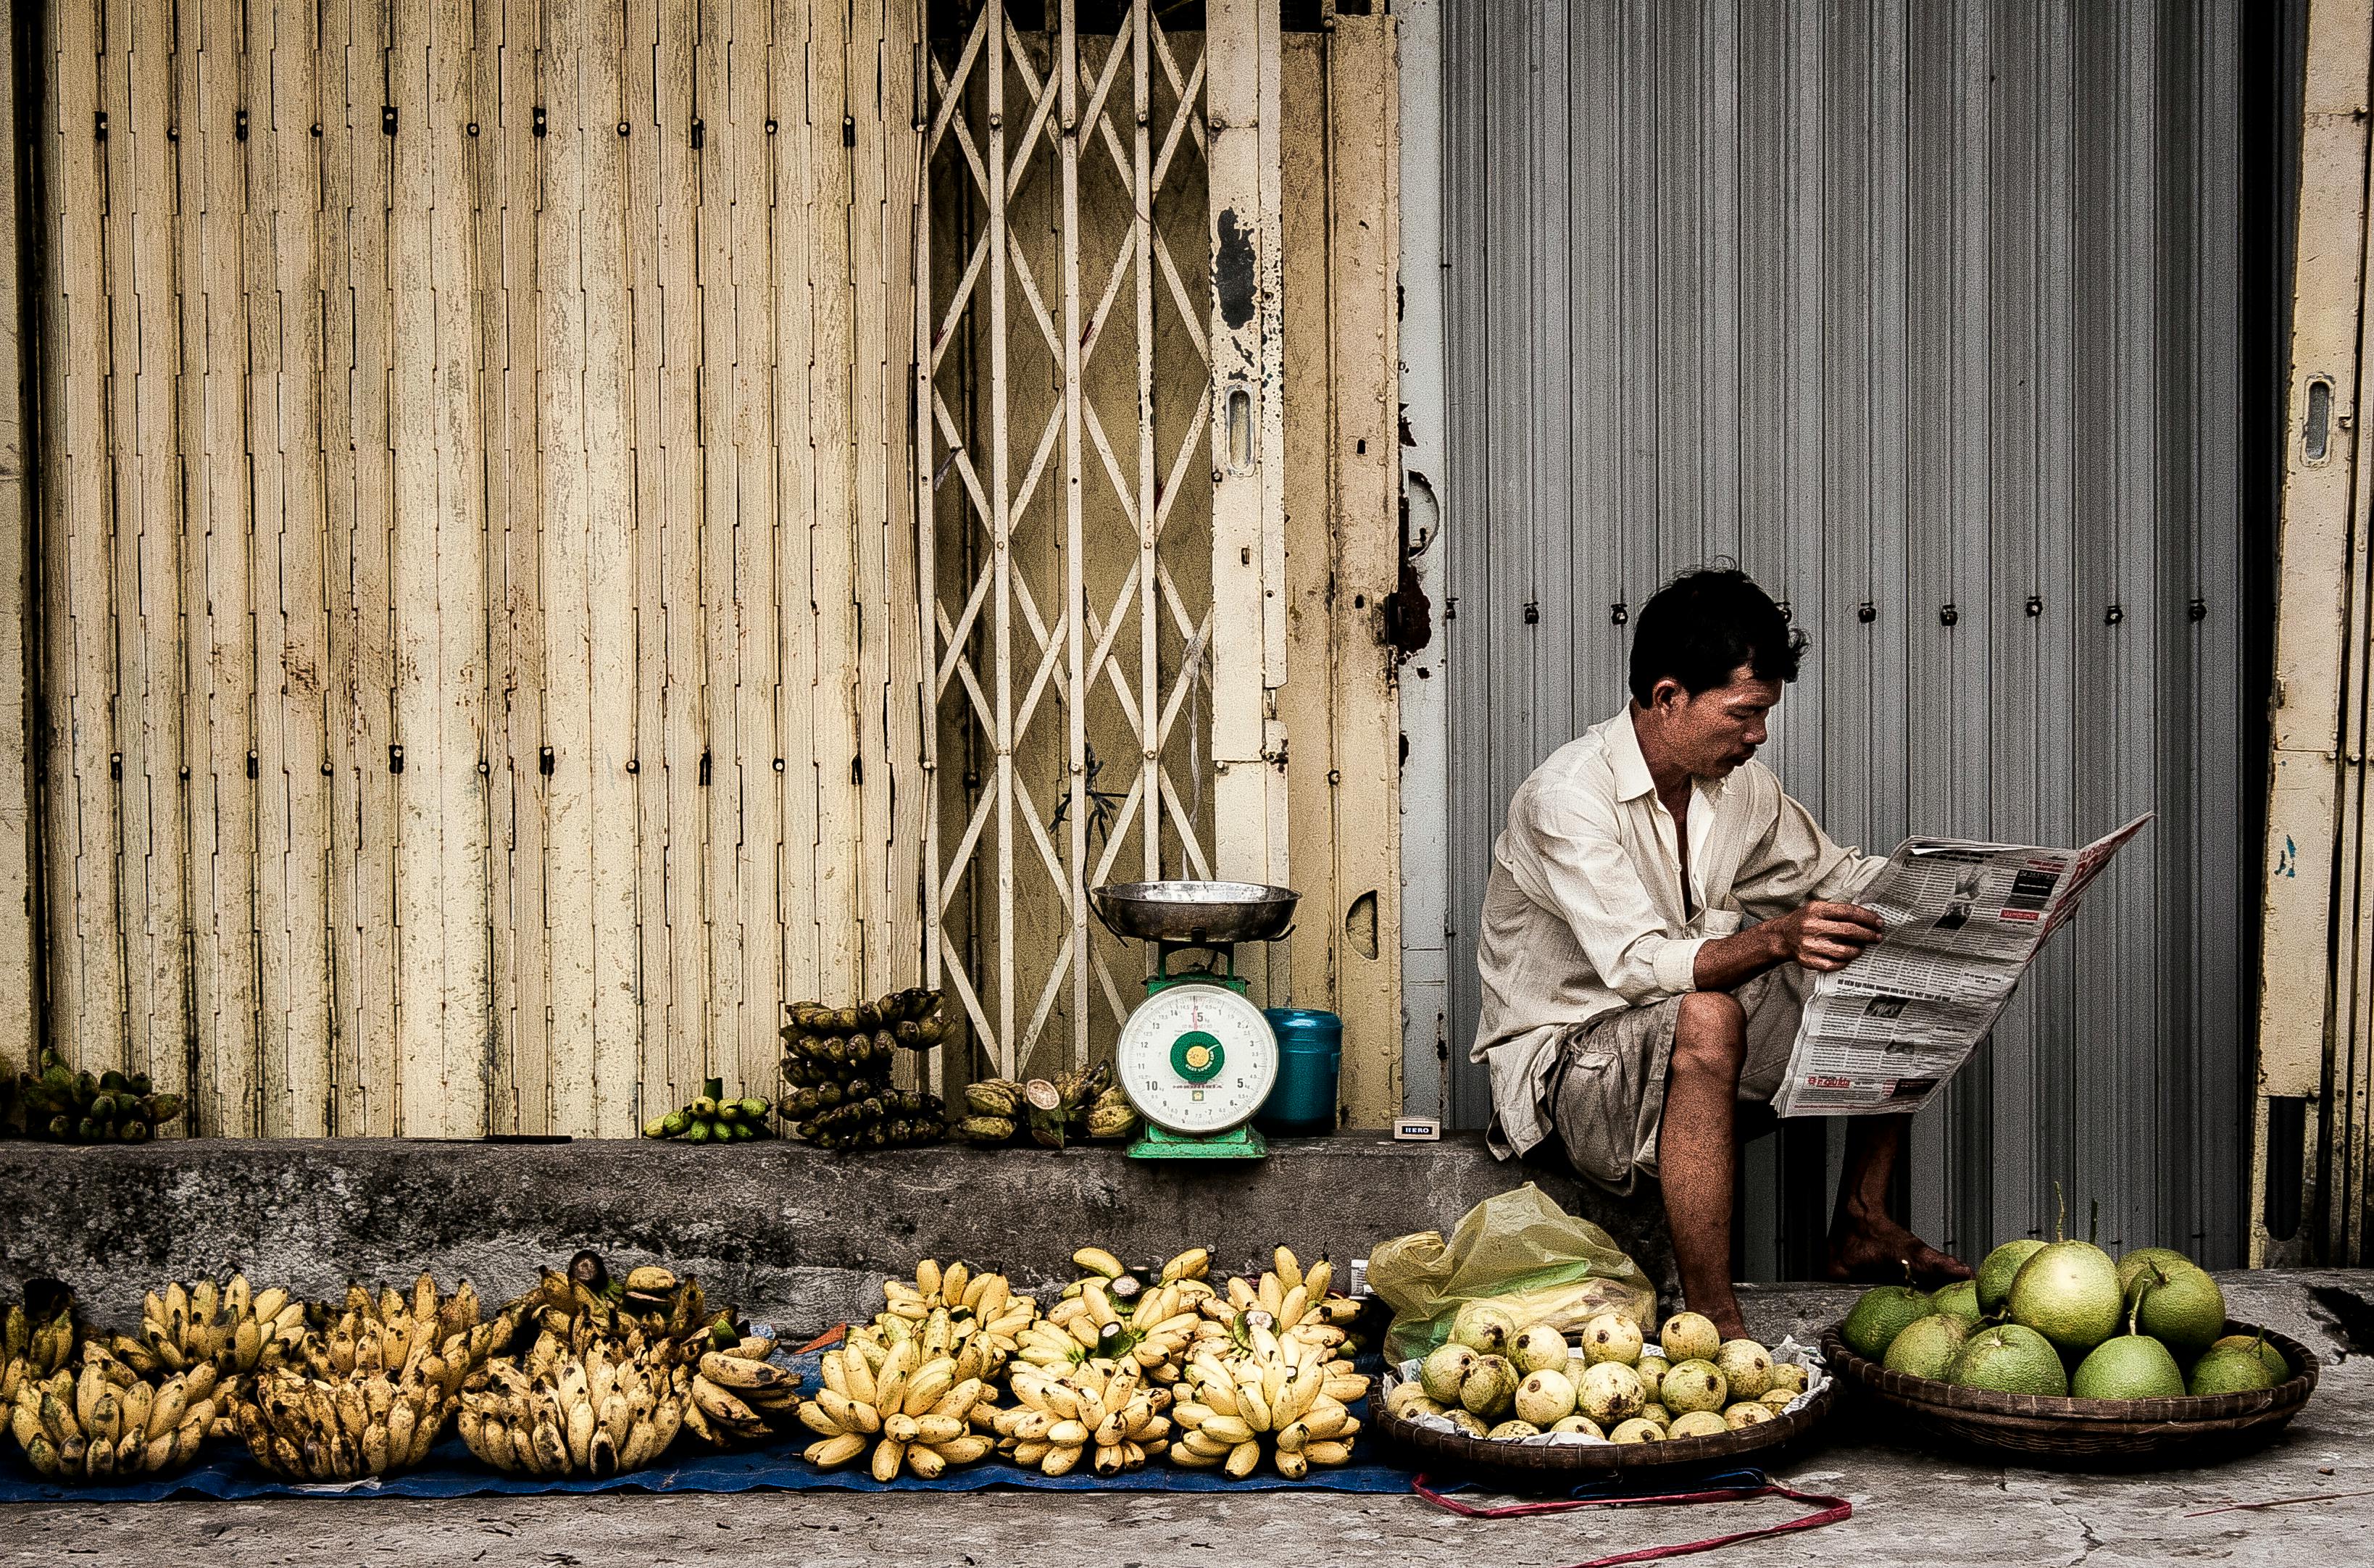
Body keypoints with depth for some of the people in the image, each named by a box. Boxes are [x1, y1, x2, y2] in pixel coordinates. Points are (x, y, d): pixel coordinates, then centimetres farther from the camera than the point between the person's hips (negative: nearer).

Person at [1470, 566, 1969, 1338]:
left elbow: (1830, 874, 17)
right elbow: (1638, 964, -32)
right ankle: (1711, 1323, -37)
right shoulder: (1566, 797, -23)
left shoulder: (1739, 784, 2)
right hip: (1566, 1057, -8)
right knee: (1705, 1020, -40)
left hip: (1684, 1042, 8)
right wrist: (1777, 939, -47)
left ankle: (1862, 1225, 4)